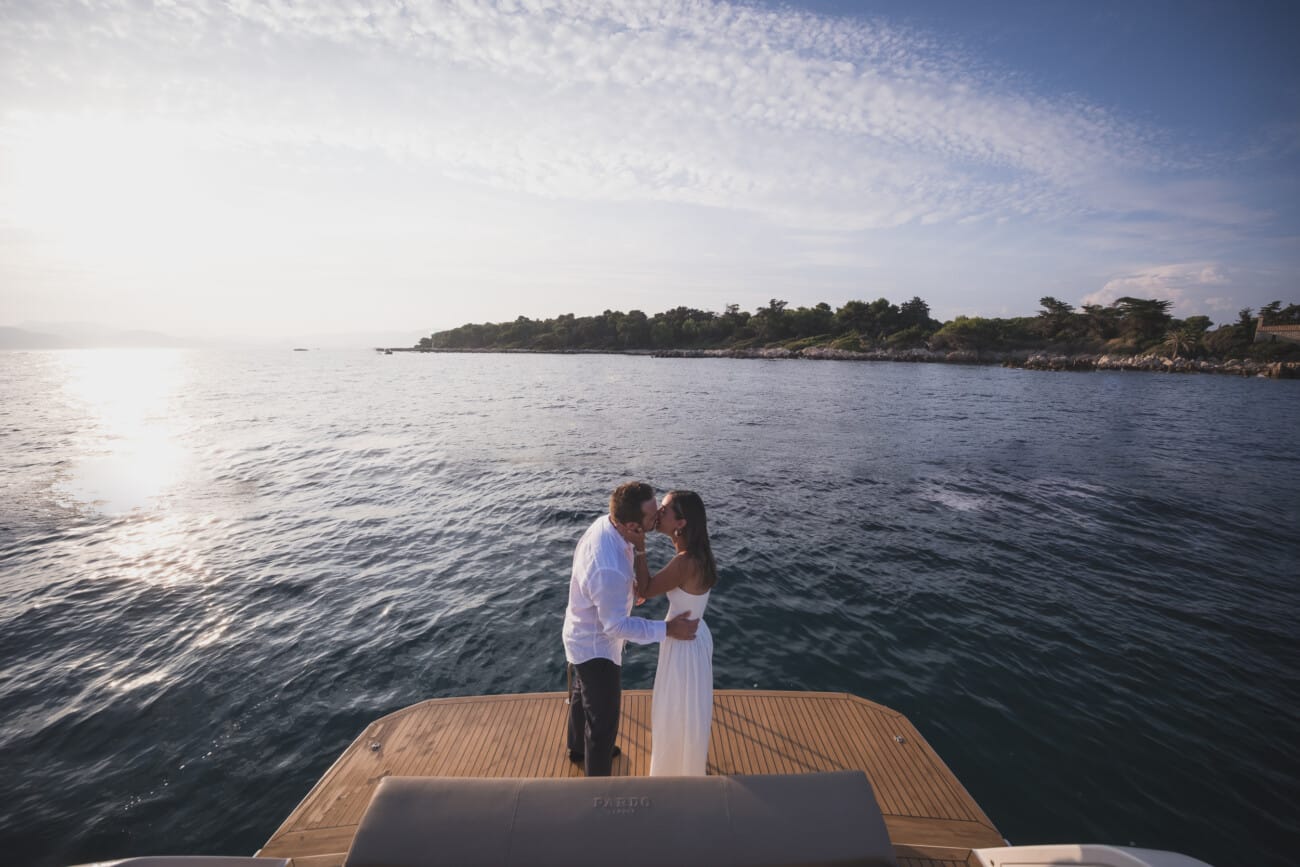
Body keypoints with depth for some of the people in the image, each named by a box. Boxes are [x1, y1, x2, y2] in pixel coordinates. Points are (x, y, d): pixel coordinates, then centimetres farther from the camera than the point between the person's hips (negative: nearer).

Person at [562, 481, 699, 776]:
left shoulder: (606, 522, -17)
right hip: (596, 646, -10)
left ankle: (579, 749, 60)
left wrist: (630, 582, -4)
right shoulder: (610, 570, -43)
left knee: (583, 695, 33)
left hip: (584, 636, 10)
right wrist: (667, 629, -24)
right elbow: (617, 626, -29)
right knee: (604, 721, 9)